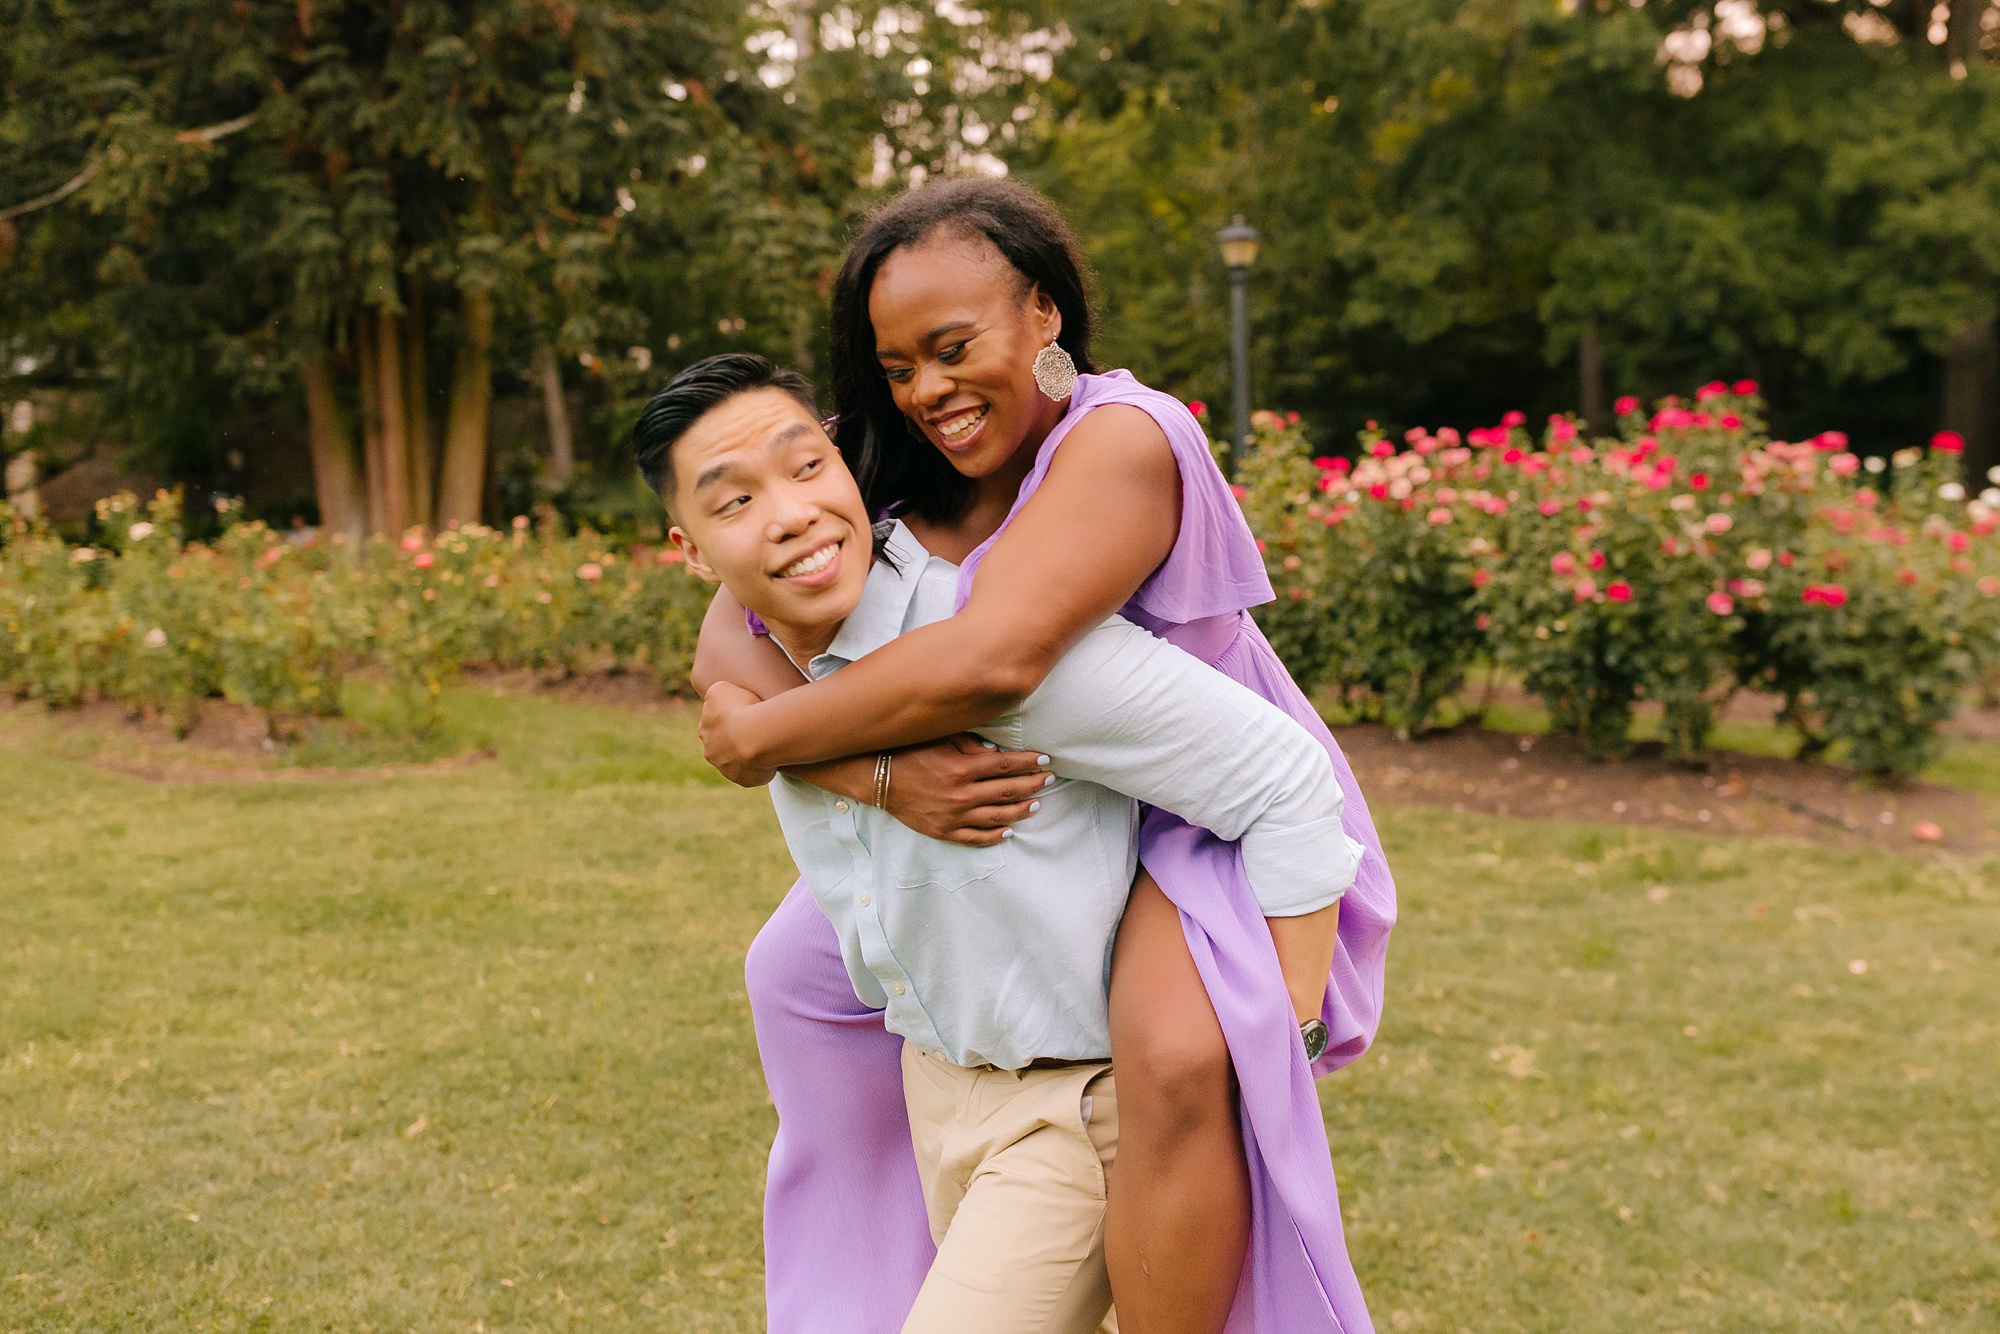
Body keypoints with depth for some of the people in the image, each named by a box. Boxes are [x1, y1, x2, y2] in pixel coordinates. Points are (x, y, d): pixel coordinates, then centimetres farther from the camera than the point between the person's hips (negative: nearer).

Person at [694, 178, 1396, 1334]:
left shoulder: (1124, 439, -29)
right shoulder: (892, 479, -8)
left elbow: (991, 660, -42)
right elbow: (728, 646, -19)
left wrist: (766, 737, -30)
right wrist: (879, 770, -37)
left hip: (1208, 817, -7)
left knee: (1178, 1056, -37)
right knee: (801, 967, 17)